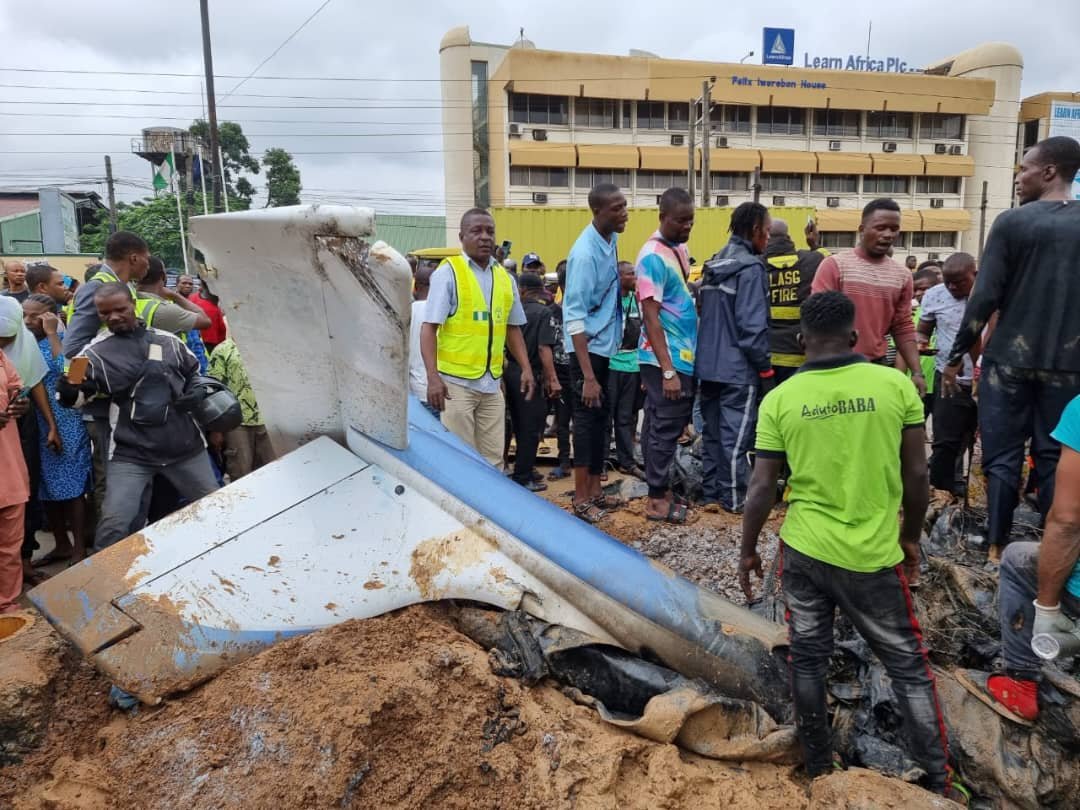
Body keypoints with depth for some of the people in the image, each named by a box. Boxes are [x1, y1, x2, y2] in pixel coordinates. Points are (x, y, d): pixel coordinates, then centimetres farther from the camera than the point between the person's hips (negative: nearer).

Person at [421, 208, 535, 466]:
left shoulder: (505, 278, 11)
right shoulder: (448, 272, -5)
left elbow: (512, 328, 19)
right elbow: (429, 328, -10)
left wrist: (526, 369, 9)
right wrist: (433, 377, -20)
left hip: (492, 383, 5)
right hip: (457, 382, -5)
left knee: (493, 459, 9)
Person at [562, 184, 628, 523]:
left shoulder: (611, 240, 2)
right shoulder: (585, 253, -22)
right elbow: (574, 317, -25)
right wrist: (588, 376, -27)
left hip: (607, 345, 8)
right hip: (588, 347, -8)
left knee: (601, 418, 14)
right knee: (588, 418, -1)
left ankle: (594, 490, 27)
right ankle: (581, 499, 11)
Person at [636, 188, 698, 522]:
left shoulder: (680, 248, 12)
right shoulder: (653, 256, -15)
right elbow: (651, 317, -18)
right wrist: (668, 370, -22)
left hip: (683, 355, 8)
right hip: (666, 359, -8)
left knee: (661, 425, 15)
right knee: (666, 427, -2)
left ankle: (661, 486, 25)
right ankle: (657, 498, 8)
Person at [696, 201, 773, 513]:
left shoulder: (712, 265, 13)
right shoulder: (750, 267, -13)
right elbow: (752, 326, -18)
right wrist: (766, 369, -11)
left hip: (708, 365, 8)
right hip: (738, 368, -8)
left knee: (712, 432, 13)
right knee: (735, 437, 0)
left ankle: (711, 493, 21)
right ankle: (734, 499, 8)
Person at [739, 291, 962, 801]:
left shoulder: (780, 399, -6)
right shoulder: (896, 385, -7)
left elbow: (762, 487, -4)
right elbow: (916, 474, -2)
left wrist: (747, 551, 8)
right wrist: (910, 537, 14)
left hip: (803, 550, 1)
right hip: (873, 554, 0)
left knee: (807, 659, 16)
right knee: (908, 666, 16)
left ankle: (818, 768, 29)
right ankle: (938, 780, 25)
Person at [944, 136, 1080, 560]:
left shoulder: (1013, 222, -5)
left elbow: (984, 298, -9)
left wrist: (955, 357, -2)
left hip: (1010, 359, -3)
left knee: (1002, 457, 5)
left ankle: (997, 548, 9)